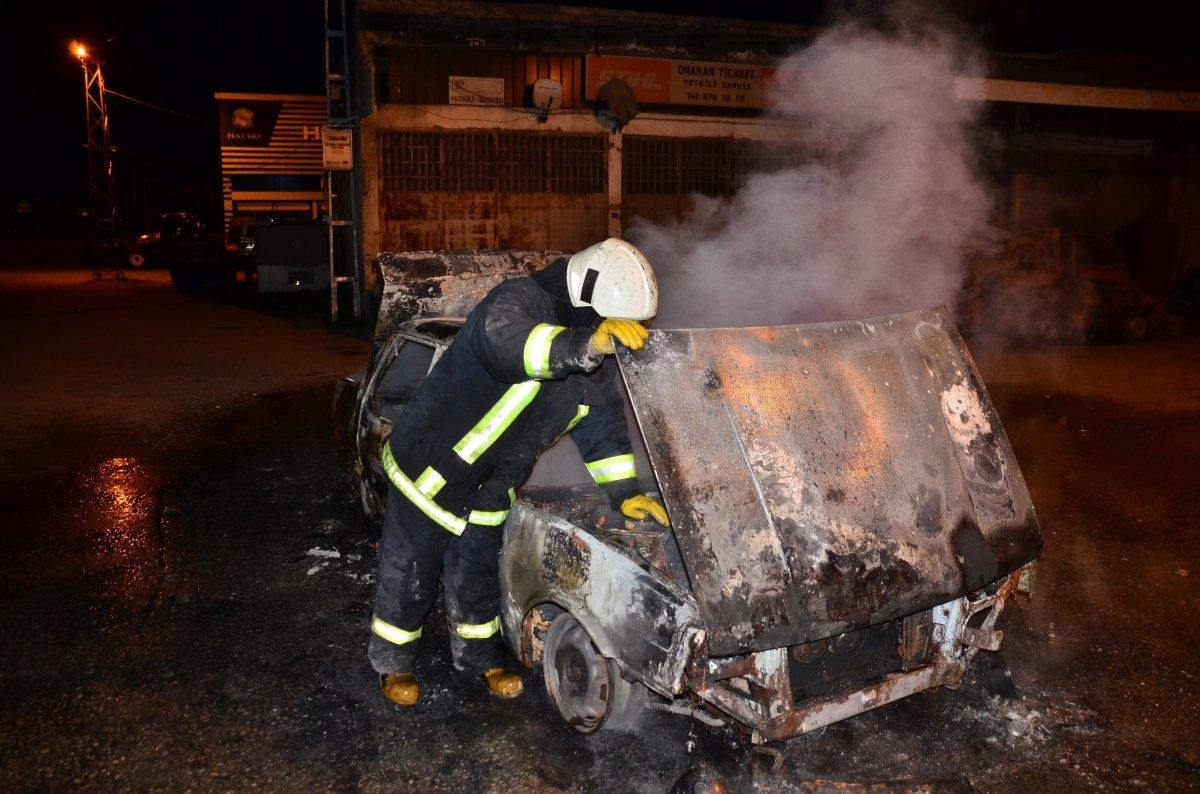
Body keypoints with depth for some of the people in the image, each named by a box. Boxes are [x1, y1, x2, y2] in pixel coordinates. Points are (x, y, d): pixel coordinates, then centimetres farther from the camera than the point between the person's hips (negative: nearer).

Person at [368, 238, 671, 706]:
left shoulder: (597, 360, -3)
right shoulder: (518, 300, -28)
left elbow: (605, 423, 4)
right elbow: (506, 340, -51)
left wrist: (625, 492, -6)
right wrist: (586, 343, -66)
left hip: (490, 492, 6)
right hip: (430, 469, -6)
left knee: (478, 578, 20)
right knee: (408, 577, 11)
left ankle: (480, 657, 42)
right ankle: (393, 664, 33)